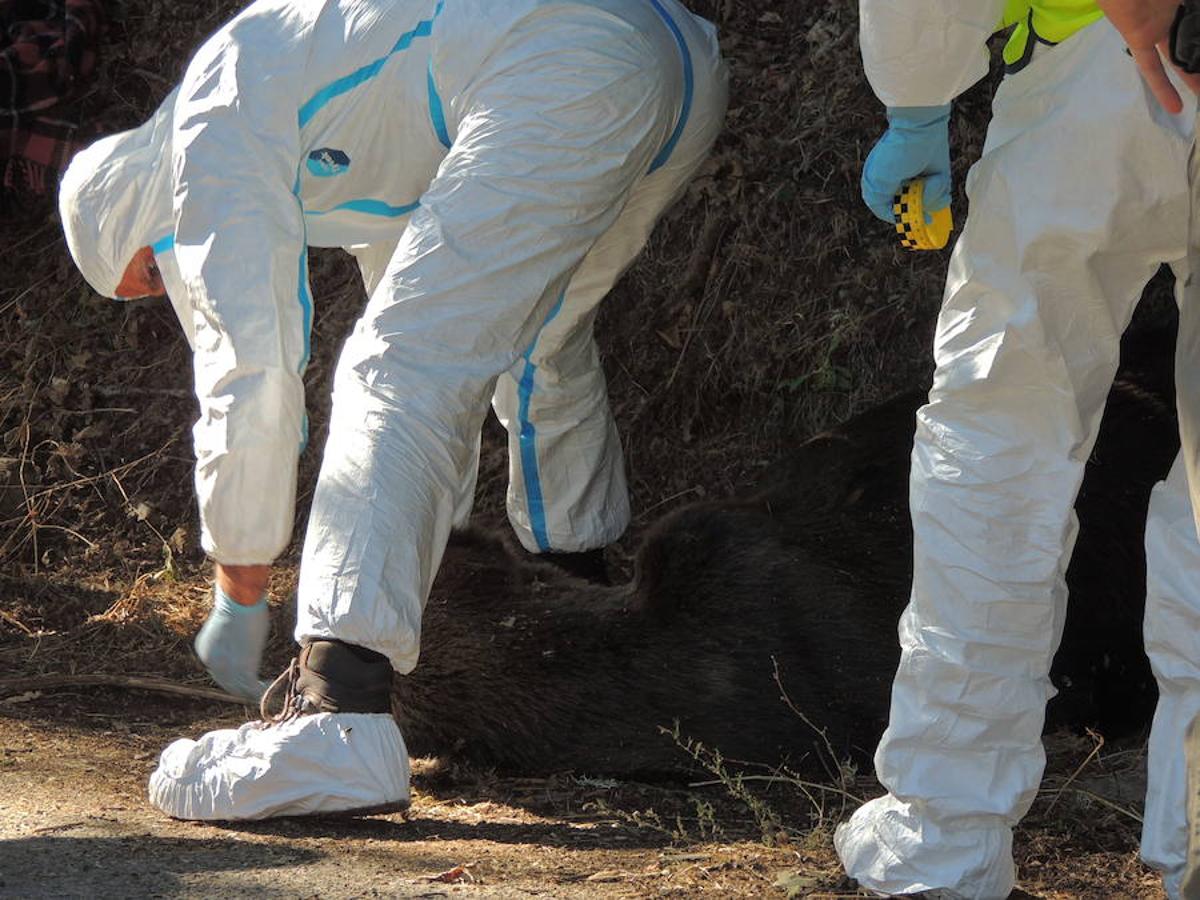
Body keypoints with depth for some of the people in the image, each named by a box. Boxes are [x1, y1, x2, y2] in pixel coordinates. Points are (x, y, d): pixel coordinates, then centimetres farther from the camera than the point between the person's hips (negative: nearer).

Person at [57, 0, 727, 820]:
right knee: (539, 339, 33)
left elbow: (249, 375, 0)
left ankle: (340, 724, -25)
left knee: (397, 373, -13)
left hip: (566, 73, -10)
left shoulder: (209, 137, 7)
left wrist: (240, 597, 9)